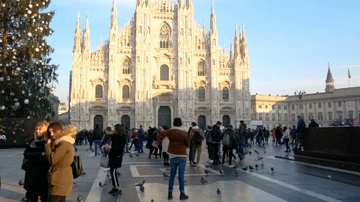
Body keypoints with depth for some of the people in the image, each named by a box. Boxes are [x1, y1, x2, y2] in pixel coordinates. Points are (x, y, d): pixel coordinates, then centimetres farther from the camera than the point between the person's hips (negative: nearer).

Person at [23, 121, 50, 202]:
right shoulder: (33, 141, 10)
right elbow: (26, 153, 1)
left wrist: (33, 155, -9)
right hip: (32, 173, 6)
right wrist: (40, 155, -11)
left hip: (44, 174, -5)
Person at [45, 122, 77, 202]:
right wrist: (52, 145, 6)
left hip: (59, 181, -10)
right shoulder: (67, 142, 15)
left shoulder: (63, 144, -18)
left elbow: (52, 160, -19)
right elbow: (57, 159, 16)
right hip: (63, 180, 10)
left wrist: (48, 145, -8)